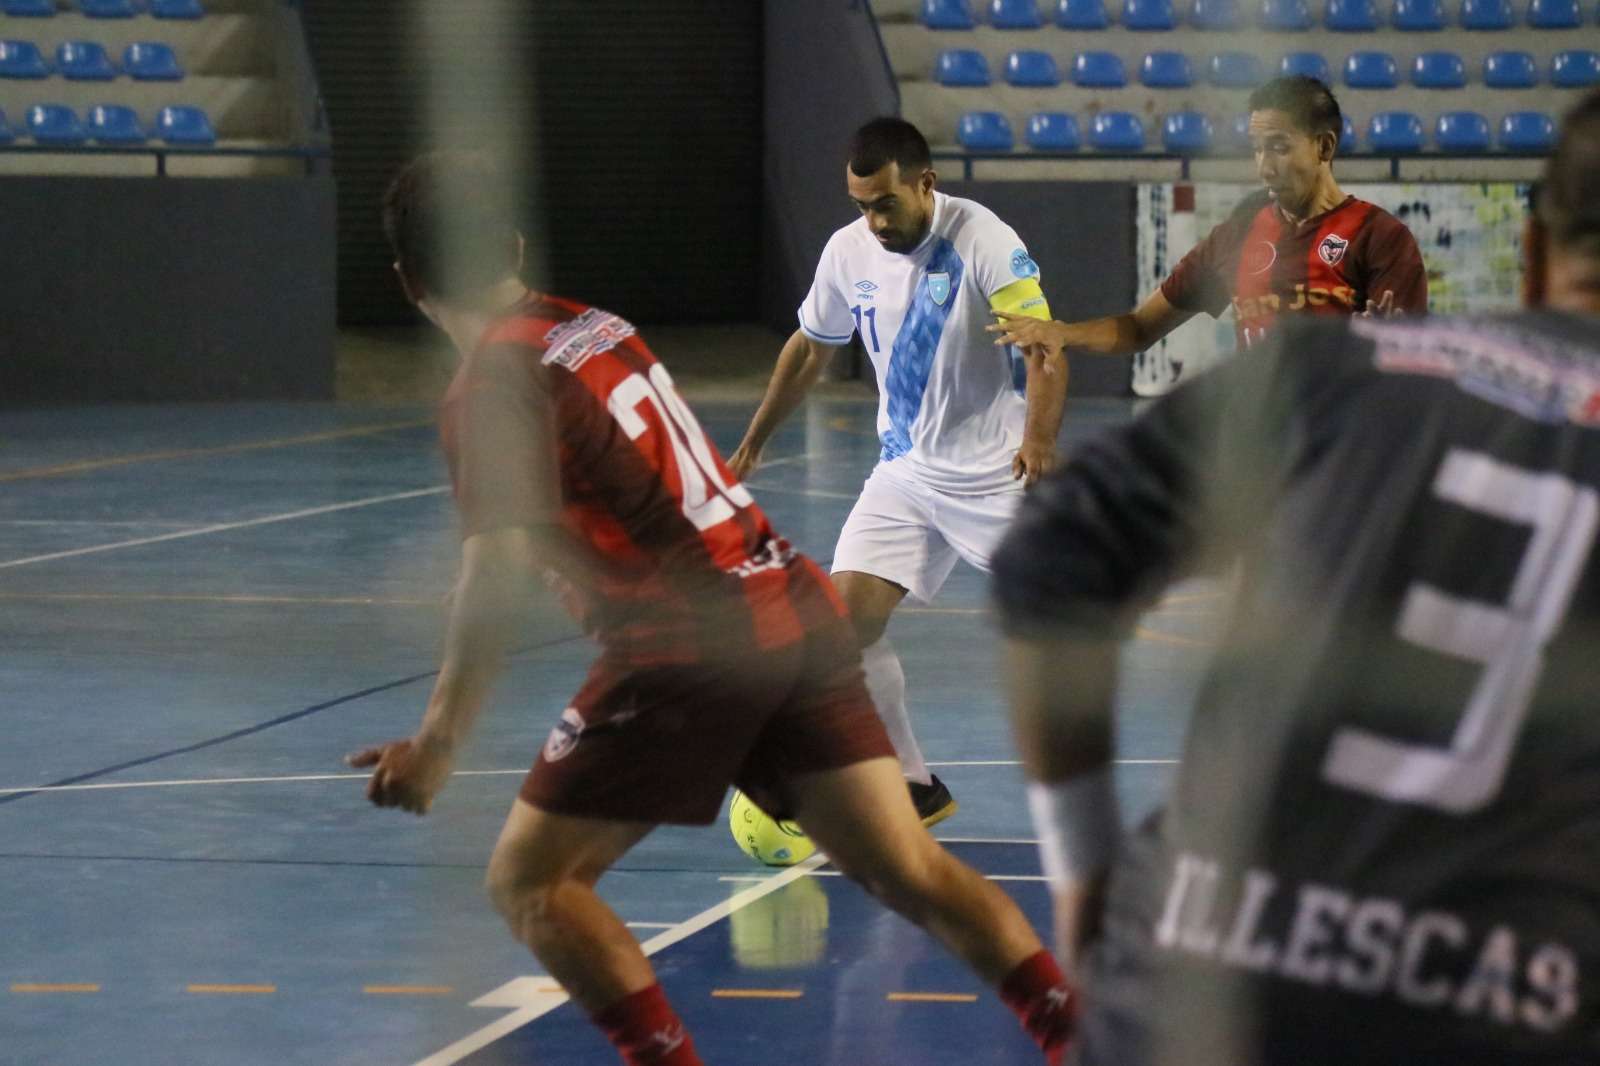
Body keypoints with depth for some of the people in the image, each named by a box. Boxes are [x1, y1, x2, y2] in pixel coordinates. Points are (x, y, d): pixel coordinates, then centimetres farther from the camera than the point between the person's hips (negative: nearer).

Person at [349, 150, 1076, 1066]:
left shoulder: (494, 384, -7)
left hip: (693, 644, -8)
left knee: (529, 881, 4)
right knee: (908, 869, 7)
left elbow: (502, 570, -18)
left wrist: (440, 740, -19)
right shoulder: (596, 324, 16)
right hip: (799, 610, 8)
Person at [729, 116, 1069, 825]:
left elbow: (1045, 349, -23)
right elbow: (809, 349, 17)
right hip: (906, 471, 5)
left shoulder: (985, 242, -17)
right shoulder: (848, 251, 0)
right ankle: (914, 790, 2)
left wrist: (1040, 438, -39)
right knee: (848, 614, -9)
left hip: (999, 473, -5)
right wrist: (754, 441, 20)